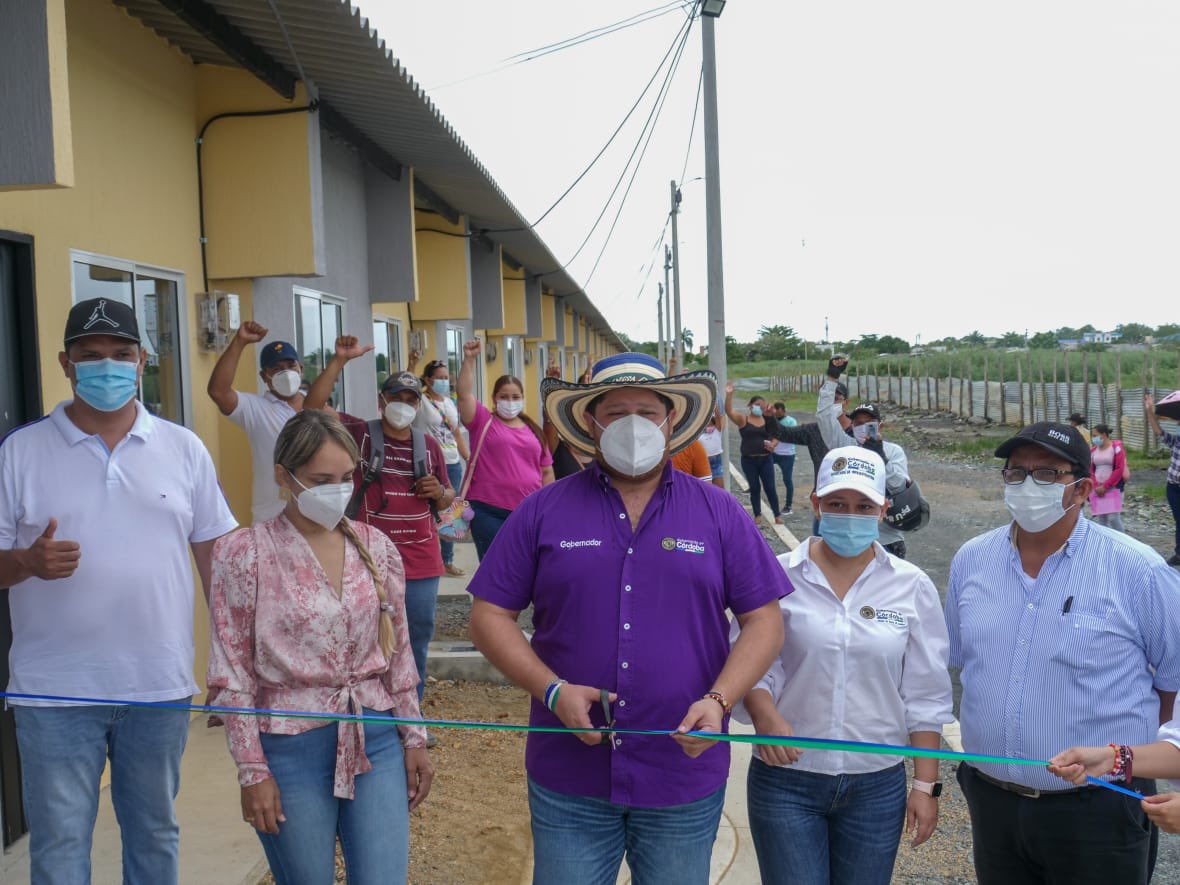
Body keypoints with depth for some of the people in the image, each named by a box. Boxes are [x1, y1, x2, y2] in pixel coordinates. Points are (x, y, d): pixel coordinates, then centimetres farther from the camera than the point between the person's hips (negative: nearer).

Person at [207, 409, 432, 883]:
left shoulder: (376, 546, 3)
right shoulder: (243, 555, -8)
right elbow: (232, 674, -6)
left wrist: (414, 737, 9)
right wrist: (252, 770, -7)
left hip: (376, 740, 3)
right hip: (291, 747, -3)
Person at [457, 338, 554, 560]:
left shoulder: (533, 430, 12)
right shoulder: (484, 421, 3)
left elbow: (547, 471, 15)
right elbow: (465, 394, -11)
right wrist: (469, 359, -19)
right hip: (489, 512, -4)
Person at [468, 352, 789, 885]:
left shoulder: (719, 513, 2)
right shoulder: (544, 512, 1)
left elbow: (763, 620, 2)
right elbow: (489, 615, 1)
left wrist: (718, 700, -14)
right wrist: (552, 690, -13)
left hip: (685, 779, 1)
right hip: (569, 779, 0)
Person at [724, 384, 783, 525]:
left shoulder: (766, 421, 7)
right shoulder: (742, 419, -2)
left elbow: (772, 437, 15)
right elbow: (729, 410, -16)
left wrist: (772, 446, -7)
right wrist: (729, 394, -29)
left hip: (765, 459, 2)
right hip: (748, 460, -2)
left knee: (770, 487, 2)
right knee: (754, 488, 6)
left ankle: (777, 515, 11)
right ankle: (757, 515, 18)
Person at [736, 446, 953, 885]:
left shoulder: (912, 587, 0)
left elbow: (924, 695, 4)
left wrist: (925, 784, 2)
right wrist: (765, 716, -21)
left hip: (877, 786, 2)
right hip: (786, 780, -1)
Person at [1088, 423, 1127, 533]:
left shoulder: (1116, 447, -4)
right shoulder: (1093, 450, 10)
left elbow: (1119, 469, -10)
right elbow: (1090, 470, 9)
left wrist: (1105, 486, -12)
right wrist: (1096, 486, -6)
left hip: (1113, 488, -5)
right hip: (1097, 490, 5)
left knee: (1113, 517, -11)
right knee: (1100, 518, 3)